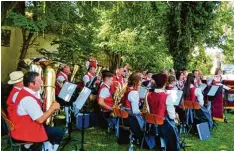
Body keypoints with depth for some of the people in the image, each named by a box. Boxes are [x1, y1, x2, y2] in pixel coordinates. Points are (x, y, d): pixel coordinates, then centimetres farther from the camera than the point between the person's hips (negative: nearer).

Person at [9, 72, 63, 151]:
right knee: (58, 133, -4)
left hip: (23, 127, 10)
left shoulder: (24, 92, 3)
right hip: (25, 132, -10)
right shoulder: (28, 99, -27)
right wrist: (52, 107, -15)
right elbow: (40, 119, -26)